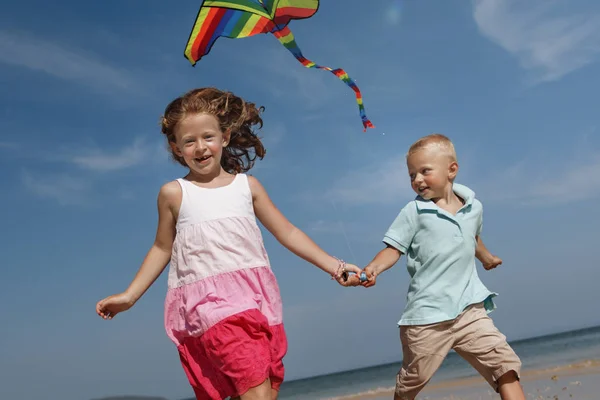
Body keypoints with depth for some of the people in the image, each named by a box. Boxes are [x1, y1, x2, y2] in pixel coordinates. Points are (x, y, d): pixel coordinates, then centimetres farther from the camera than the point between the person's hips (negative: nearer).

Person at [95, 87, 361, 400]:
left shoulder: (247, 185, 9)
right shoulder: (174, 193, 6)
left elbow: (287, 232, 13)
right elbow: (162, 248, 17)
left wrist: (332, 266, 6)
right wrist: (129, 296, 13)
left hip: (256, 298, 3)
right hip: (210, 302, -3)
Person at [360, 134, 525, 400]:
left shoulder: (474, 207, 7)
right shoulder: (414, 212, -7)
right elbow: (393, 249, -9)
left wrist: (487, 258, 48)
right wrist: (372, 269, -30)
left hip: (469, 309, 3)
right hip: (426, 316, -3)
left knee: (505, 366, -6)